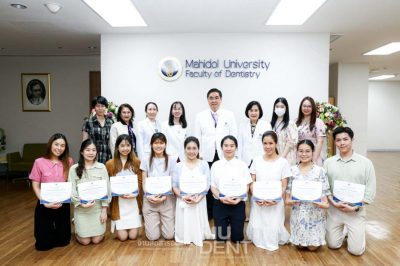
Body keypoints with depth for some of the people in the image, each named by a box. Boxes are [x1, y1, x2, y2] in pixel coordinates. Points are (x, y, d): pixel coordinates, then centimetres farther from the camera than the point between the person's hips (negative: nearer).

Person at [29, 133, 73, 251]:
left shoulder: (68, 162, -4)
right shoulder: (39, 162, -9)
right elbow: (35, 186, -6)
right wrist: (45, 202, -17)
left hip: (63, 204, 1)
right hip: (45, 205, -1)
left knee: (63, 241, 10)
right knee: (43, 244, 7)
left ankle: (57, 229, 44)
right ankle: (49, 229, 40)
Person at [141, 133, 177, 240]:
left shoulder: (171, 160, -2)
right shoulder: (146, 161, 3)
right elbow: (144, 183, 3)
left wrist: (164, 197, -15)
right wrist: (149, 196, -14)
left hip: (167, 200, -1)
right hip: (150, 201, 1)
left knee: (169, 235, -3)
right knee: (153, 236, -2)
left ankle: (165, 222, 29)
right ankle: (154, 222, 29)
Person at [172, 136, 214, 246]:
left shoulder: (204, 165, 0)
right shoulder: (178, 166, 2)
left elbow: (207, 185, -4)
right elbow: (174, 185, 1)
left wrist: (198, 198, -18)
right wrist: (183, 197, -16)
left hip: (199, 202, 0)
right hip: (183, 202, 1)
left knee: (199, 232, 5)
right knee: (183, 235, 6)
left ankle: (199, 236, 34)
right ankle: (185, 237, 34)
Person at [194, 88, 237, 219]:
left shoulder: (229, 115, 7)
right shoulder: (200, 116, 7)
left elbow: (233, 136, 5)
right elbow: (197, 137, 7)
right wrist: (200, 155, 1)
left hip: (224, 157, 0)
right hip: (207, 157, 0)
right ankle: (209, 213, 19)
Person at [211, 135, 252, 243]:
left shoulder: (242, 165, -1)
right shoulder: (216, 165, 1)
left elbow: (246, 186, 0)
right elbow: (213, 186, 2)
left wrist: (239, 198, -17)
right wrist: (221, 198, -16)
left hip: (238, 204, 0)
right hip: (220, 204, 1)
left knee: (237, 236, 5)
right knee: (221, 236, 6)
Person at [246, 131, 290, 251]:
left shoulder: (283, 162, -6)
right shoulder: (257, 160, 1)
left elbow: (284, 186, -5)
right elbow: (252, 182, 3)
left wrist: (276, 199, -21)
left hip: (275, 203, -2)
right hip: (258, 202, 2)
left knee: (273, 228, -3)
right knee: (257, 228, -1)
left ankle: (273, 241, 31)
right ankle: (259, 240, 32)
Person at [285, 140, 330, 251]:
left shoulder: (320, 171, -6)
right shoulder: (292, 170, 0)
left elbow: (324, 192, -7)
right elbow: (288, 191, 4)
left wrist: (324, 203, -25)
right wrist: (288, 201, -15)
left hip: (315, 212, -2)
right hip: (298, 212, 2)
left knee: (313, 246, 3)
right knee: (299, 245, 7)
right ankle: (301, 243, 41)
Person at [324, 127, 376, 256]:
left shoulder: (366, 163, -6)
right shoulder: (328, 162, -2)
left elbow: (370, 190, -5)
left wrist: (356, 207, -14)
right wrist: (333, 202, -16)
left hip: (356, 211, -1)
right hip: (334, 209, 1)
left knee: (356, 250, 1)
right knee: (333, 245, 9)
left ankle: (353, 232, 31)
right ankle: (341, 230, 39)